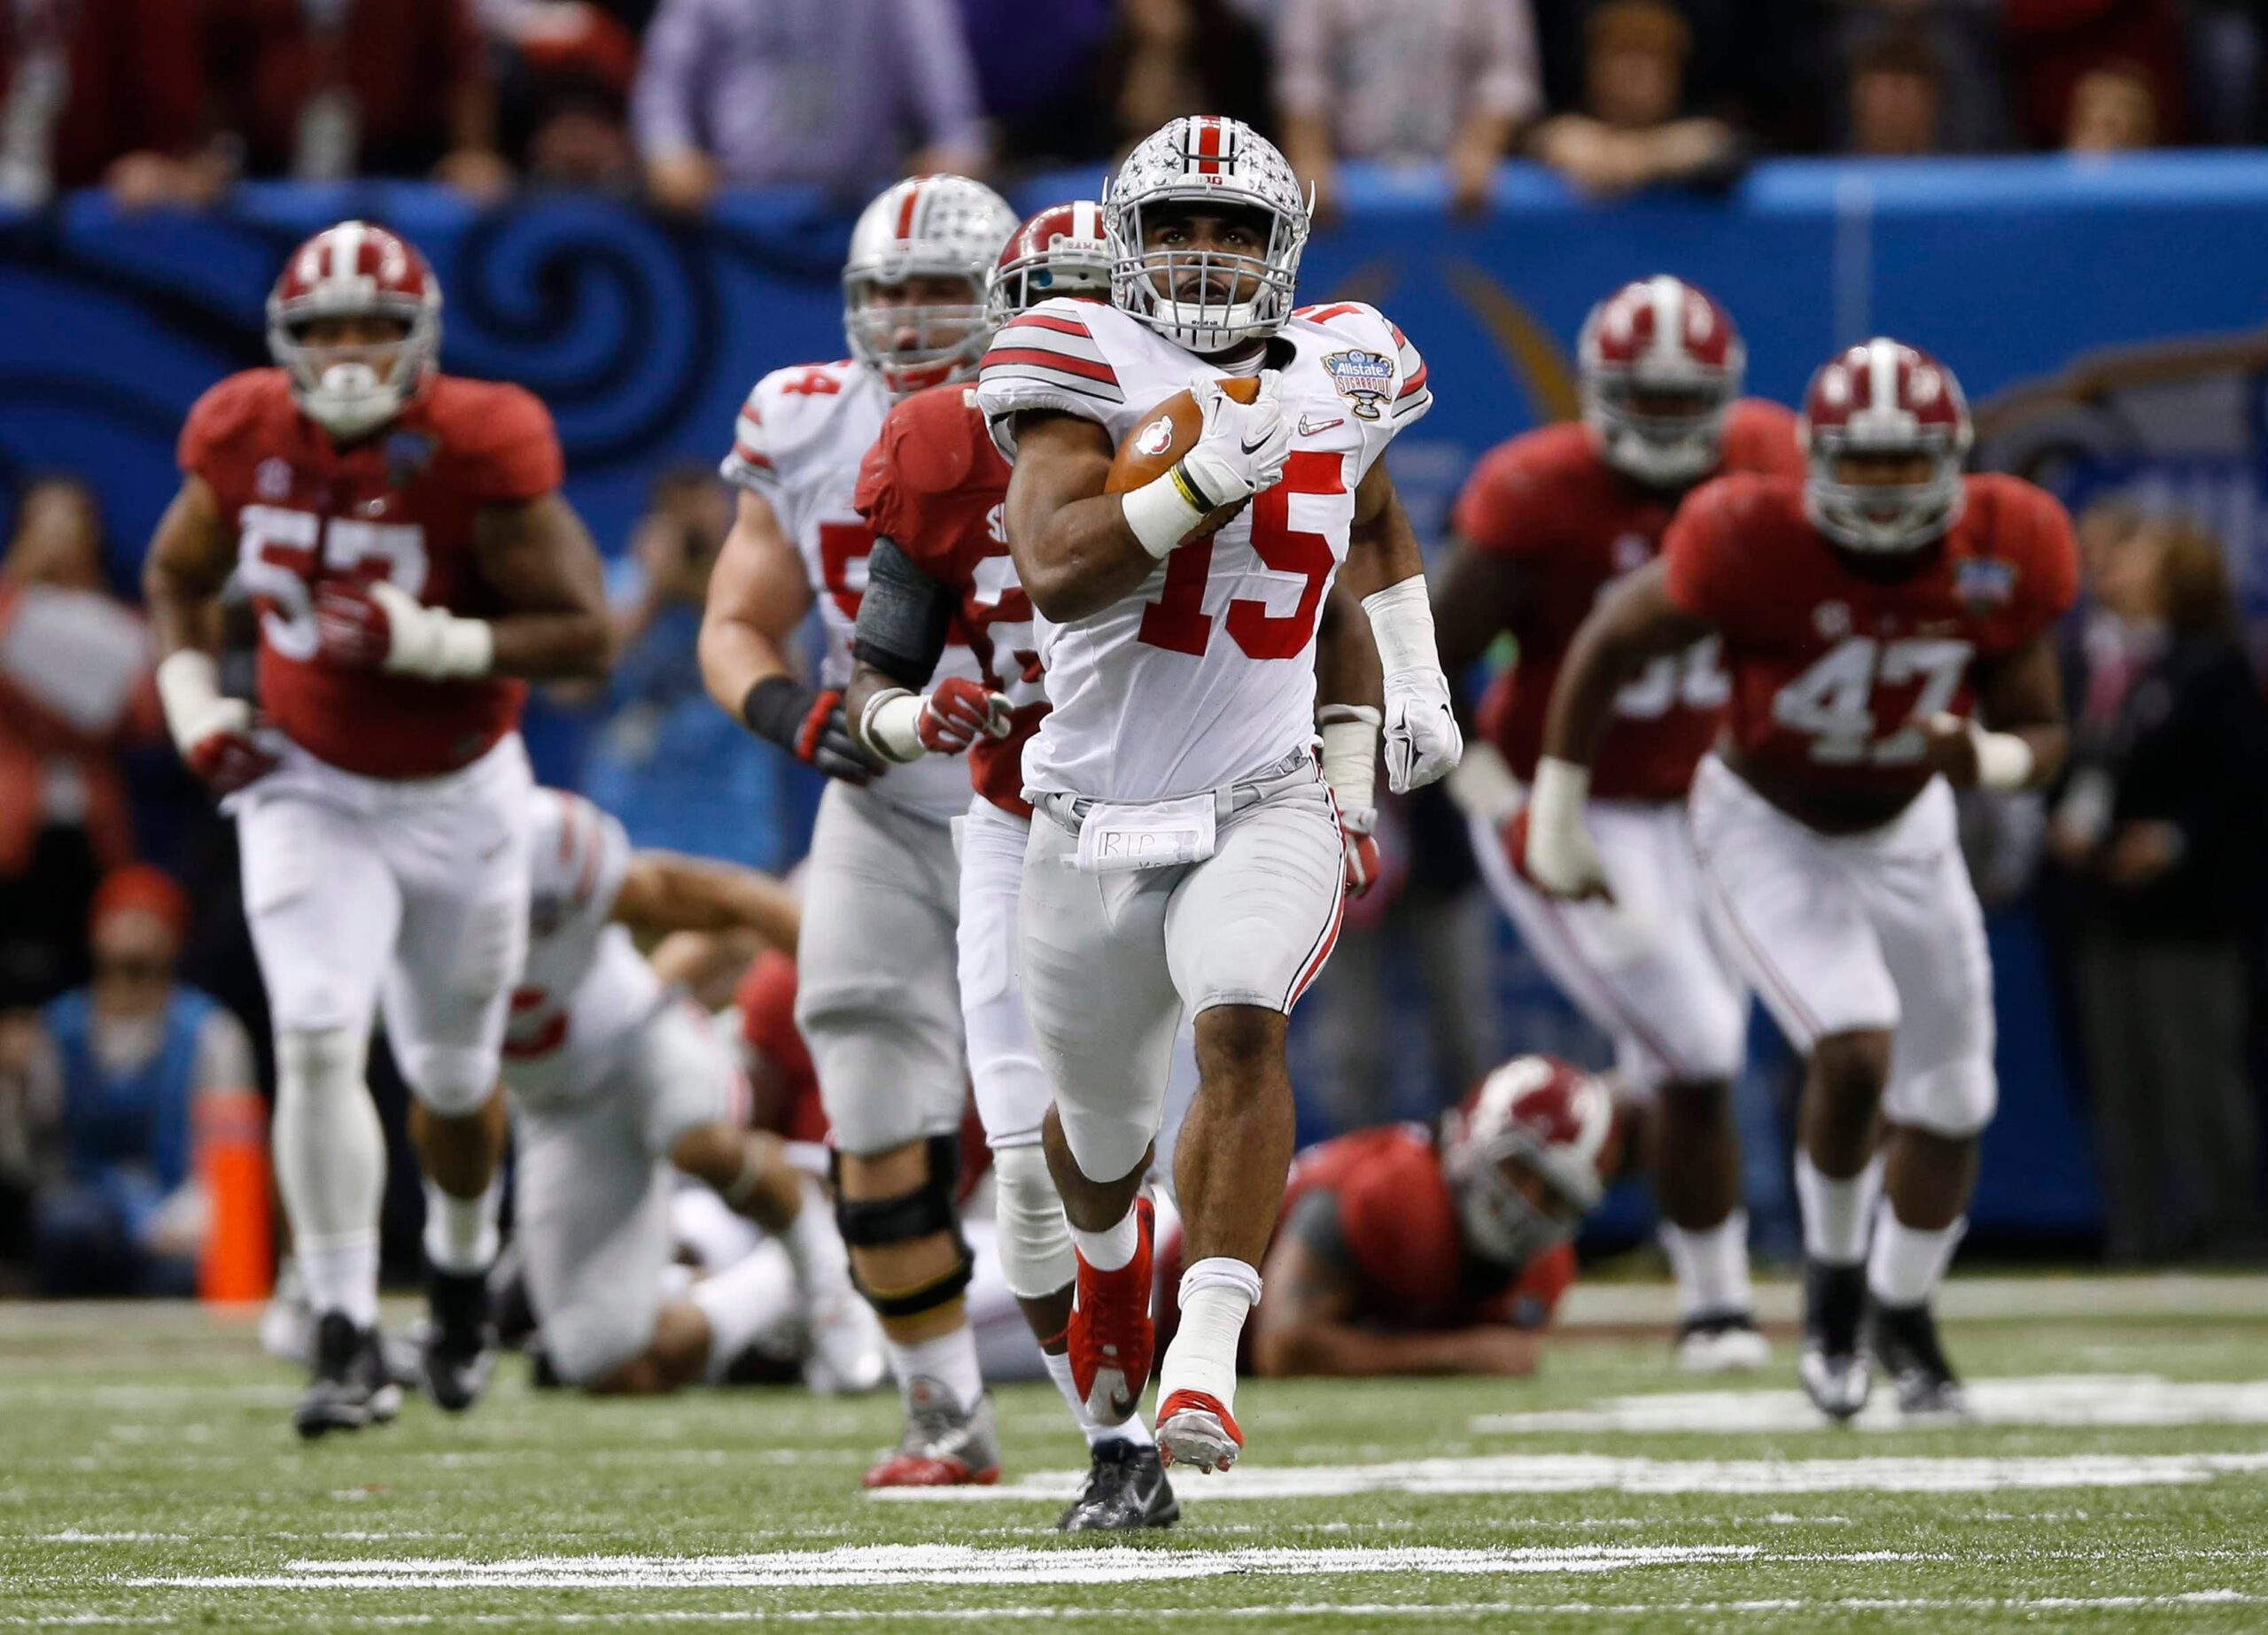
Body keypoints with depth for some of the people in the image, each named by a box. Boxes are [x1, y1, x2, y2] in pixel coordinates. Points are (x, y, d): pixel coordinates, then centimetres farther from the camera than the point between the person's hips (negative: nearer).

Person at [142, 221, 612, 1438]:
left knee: (453, 1072, 15)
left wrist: (428, 641, -32)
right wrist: (193, 703, -6)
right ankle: (346, 1338, -15)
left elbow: (584, 635, -21)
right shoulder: (244, 438, -12)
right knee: (316, 1041, -19)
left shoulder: (477, 452, -22)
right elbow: (178, 575, 9)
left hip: (459, 796, -1)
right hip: (311, 790, 1)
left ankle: (463, 1277, 45)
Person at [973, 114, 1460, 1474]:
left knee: (1243, 1031, -29)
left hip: (1266, 801, 1)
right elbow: (1054, 571, -23)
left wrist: (1416, 680, 27)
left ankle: (1208, 1362, -32)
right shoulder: (1092, 367, -8)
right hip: (1099, 815, -1)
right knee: (1101, 1126, 16)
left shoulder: (1335, 369, 5)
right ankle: (1110, 1251, 54)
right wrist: (1205, 480, -32)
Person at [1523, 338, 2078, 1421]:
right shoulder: (1755, 546, -30)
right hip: (1768, 831, -5)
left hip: (1905, 828, 5)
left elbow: (2040, 734, -8)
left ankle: (1901, 1313, 36)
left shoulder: (1999, 556, -19)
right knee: (1855, 1046, -25)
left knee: (1949, 1102, 10)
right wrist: (1557, 814, -8)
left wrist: (1990, 760, -33)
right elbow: (1611, 642, -14)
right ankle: (1833, 1273, 2)